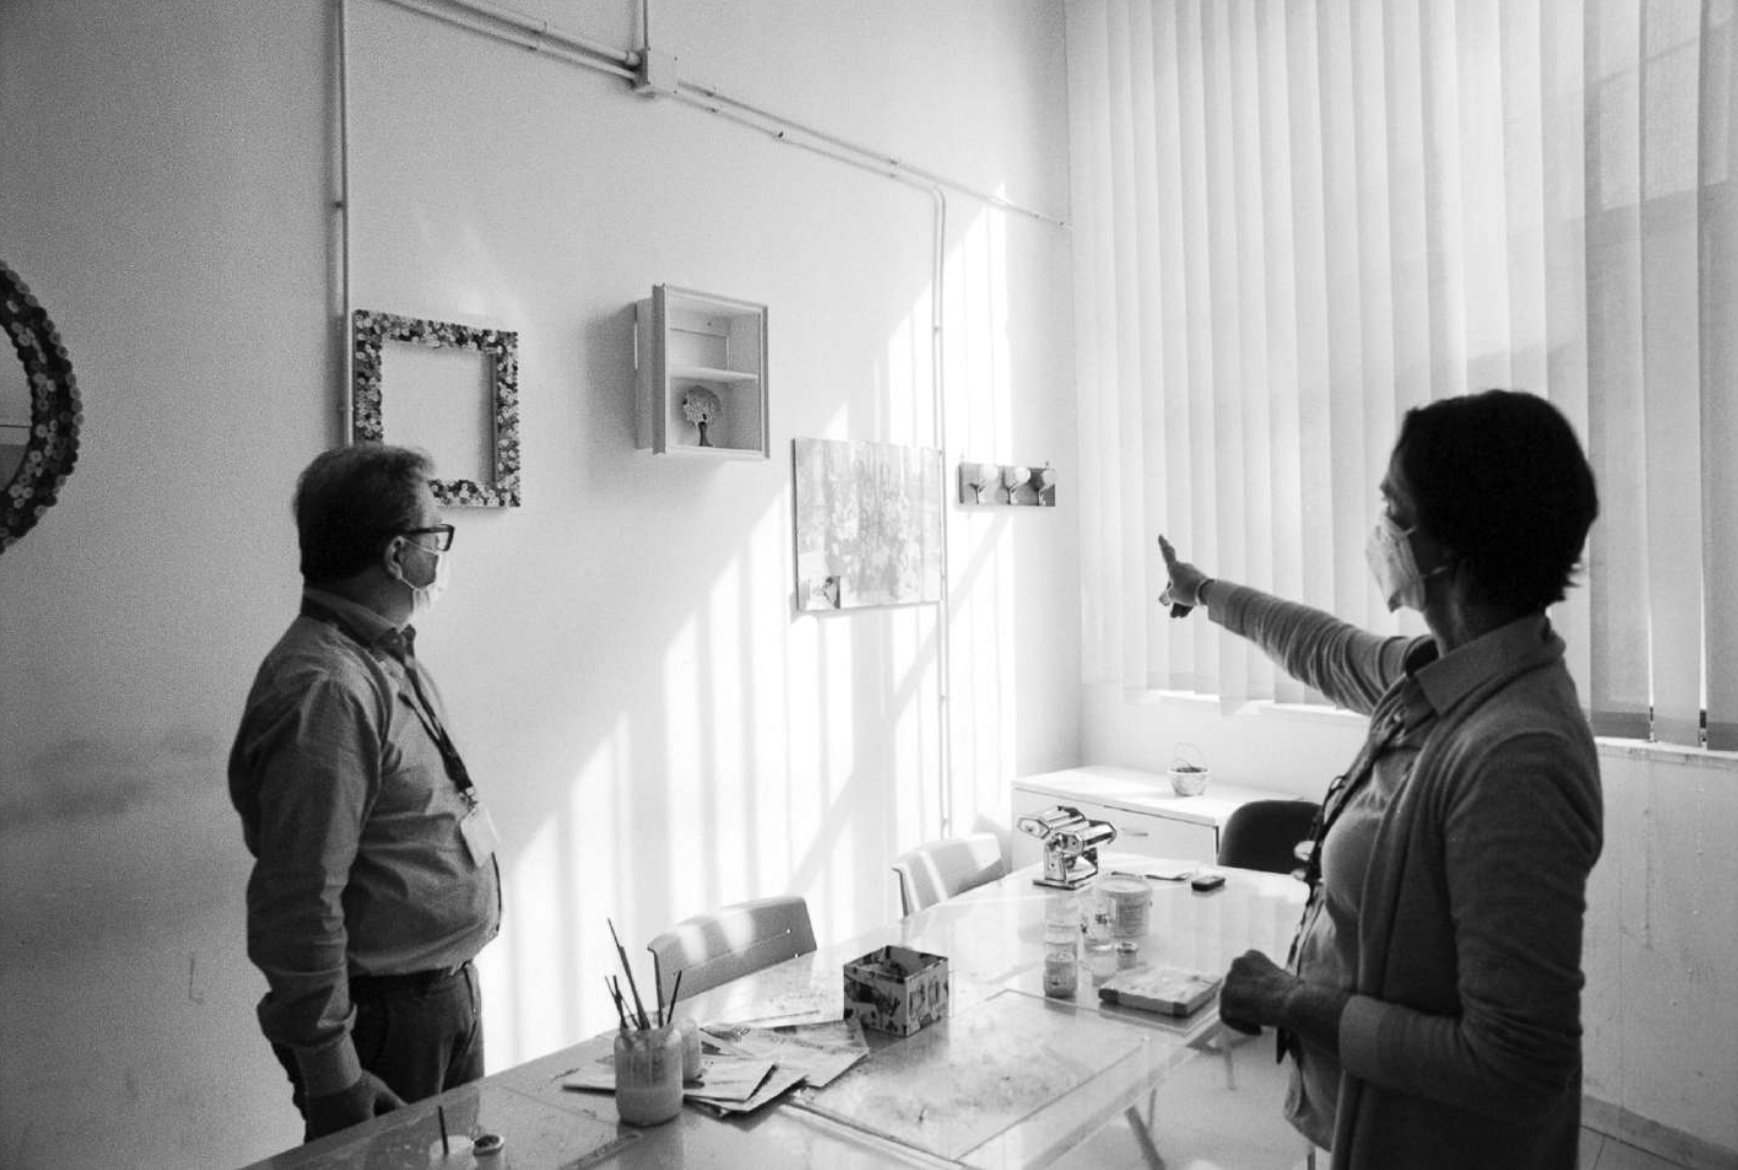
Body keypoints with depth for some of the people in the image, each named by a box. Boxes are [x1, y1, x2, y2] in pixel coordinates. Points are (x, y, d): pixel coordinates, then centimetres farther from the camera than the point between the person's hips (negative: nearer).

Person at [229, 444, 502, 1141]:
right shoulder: (323, 689, -24)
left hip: (447, 997, 9)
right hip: (383, 1020, -9)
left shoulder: (389, 659, 8)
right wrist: (331, 1077, -21)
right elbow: (298, 905, -26)